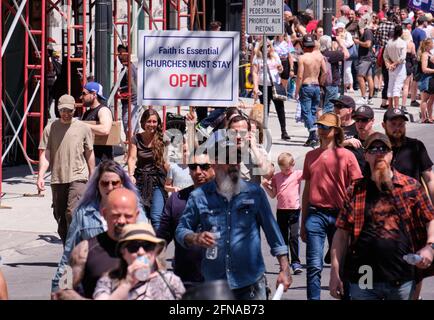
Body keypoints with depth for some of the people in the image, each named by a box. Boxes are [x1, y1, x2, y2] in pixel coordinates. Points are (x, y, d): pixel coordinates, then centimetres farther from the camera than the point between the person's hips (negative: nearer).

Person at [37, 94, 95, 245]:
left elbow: (89, 154, 12)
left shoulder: (83, 128, 3)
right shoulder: (50, 128, 4)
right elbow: (45, 155, 2)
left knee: (73, 213, -18)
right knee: (59, 215, 8)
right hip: (57, 179, 3)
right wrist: (40, 176, -10)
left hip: (78, 177, -3)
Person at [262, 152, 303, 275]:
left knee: (294, 236, -10)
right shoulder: (276, 177, 10)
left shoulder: (298, 174, 1)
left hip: (294, 209, -4)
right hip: (281, 210, 4)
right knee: (283, 237, 9)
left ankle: (295, 262, -5)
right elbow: (273, 195, 12)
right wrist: (265, 186, -3)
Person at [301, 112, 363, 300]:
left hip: (340, 215, -2)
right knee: (314, 266, -6)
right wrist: (303, 223, 15)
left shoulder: (346, 156, 1)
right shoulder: (311, 156, 11)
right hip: (315, 214, 2)